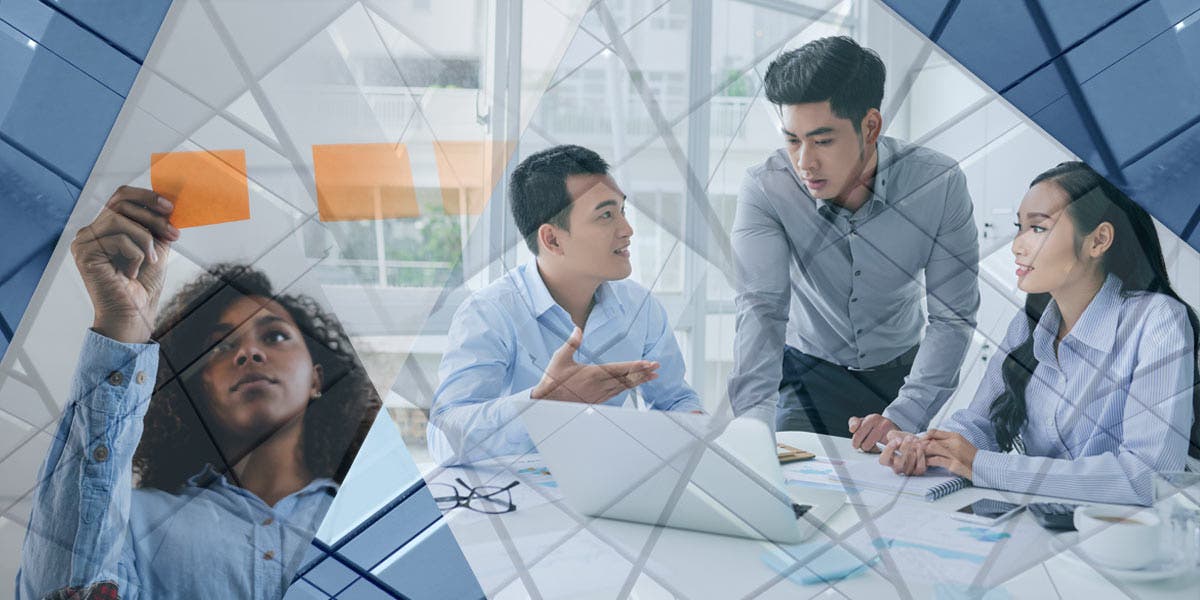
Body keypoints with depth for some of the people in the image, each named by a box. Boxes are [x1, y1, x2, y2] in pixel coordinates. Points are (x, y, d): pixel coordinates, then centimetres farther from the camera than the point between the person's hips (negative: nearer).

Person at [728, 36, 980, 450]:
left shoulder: (938, 184, -22)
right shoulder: (764, 190, -22)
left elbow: (952, 316, -20)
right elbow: (761, 308, -30)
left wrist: (903, 416, -34)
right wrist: (756, 419, -45)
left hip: (902, 369, 1)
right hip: (809, 369, 0)